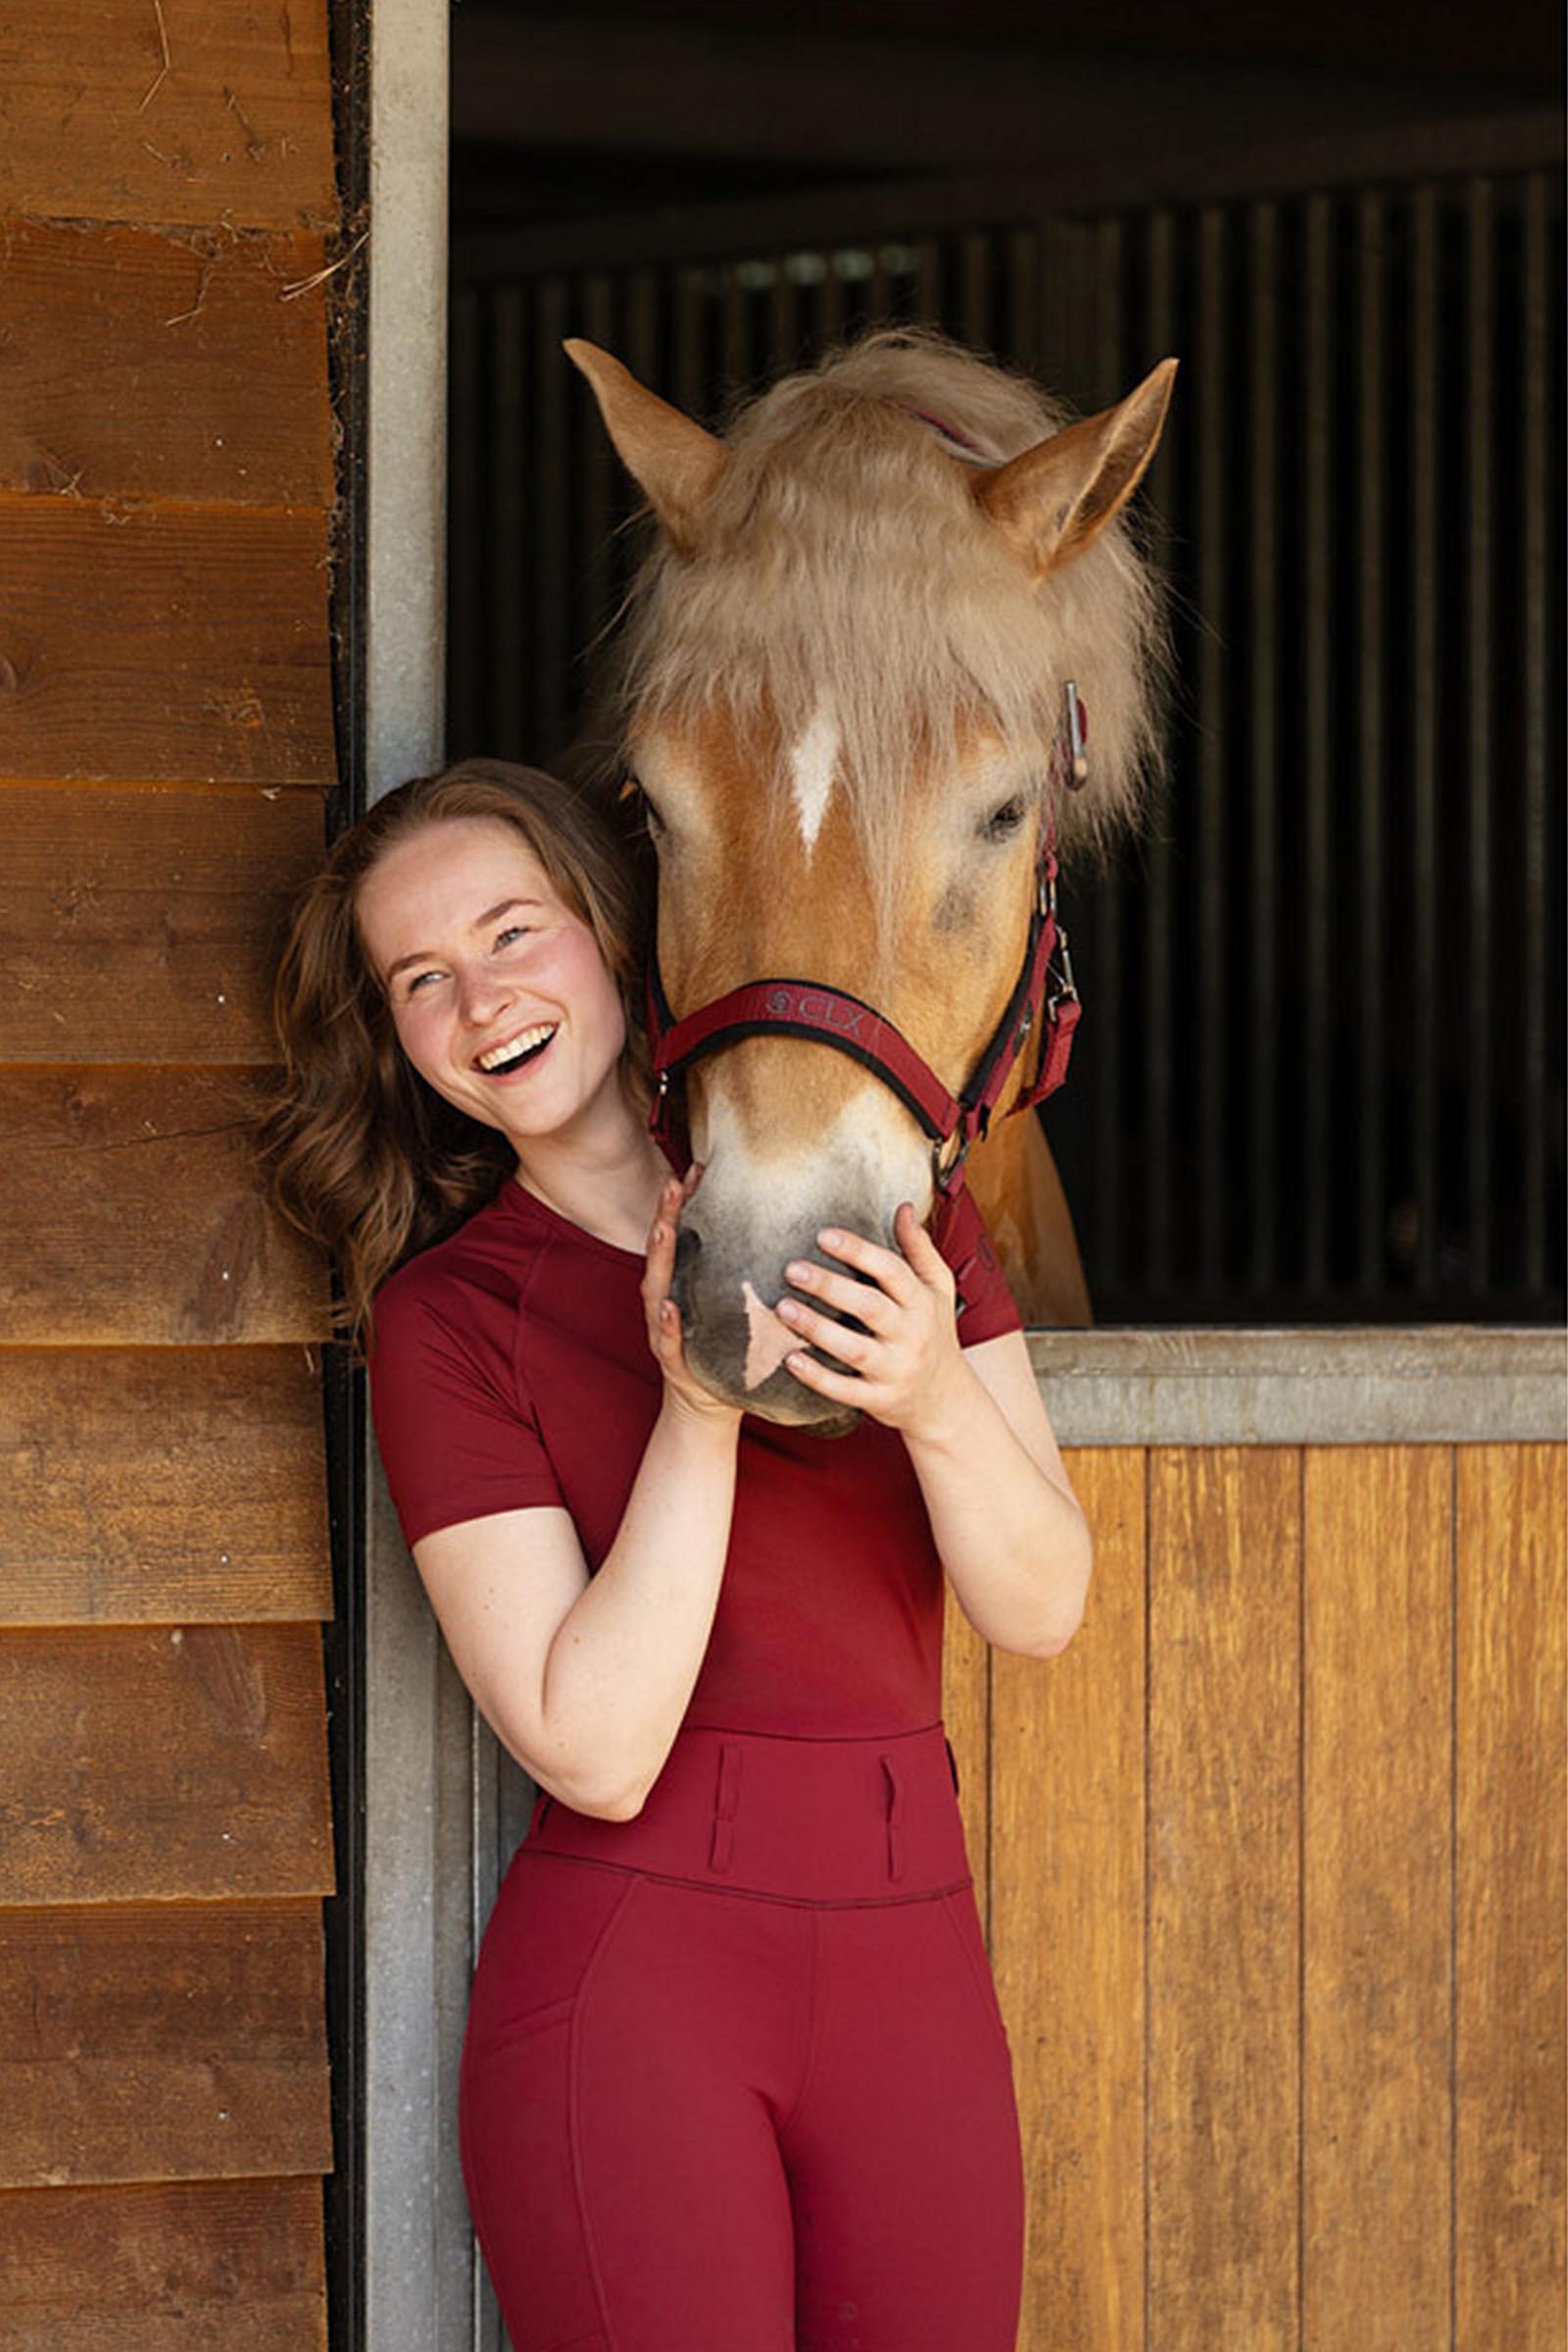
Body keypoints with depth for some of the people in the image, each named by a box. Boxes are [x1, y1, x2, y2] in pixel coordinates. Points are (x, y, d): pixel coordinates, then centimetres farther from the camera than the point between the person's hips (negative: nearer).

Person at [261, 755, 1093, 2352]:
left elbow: (1042, 1610, 0)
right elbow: (593, 1753, -12)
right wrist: (697, 1406, -19)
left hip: (916, 1969, 4)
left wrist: (938, 1400, -18)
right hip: (628, 1982, -3)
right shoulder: (445, 1317, -4)